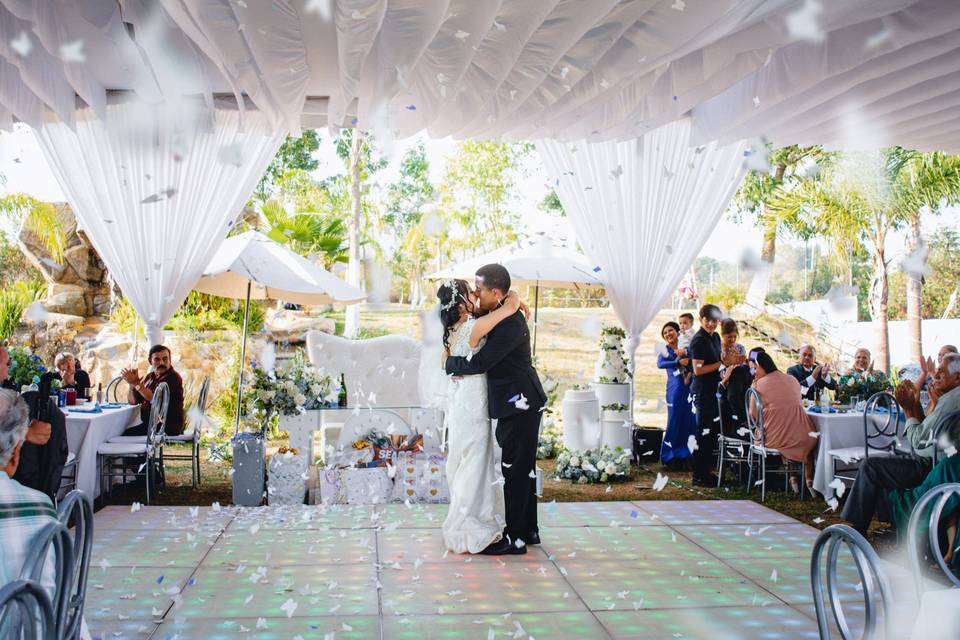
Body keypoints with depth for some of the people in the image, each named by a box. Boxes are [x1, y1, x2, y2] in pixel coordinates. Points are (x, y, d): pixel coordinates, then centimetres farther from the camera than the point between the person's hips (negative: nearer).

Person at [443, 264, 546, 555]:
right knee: (523, 467, 17)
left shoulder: (510, 324, -22)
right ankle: (528, 530, 28)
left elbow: (479, 363, -24)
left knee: (515, 469, -3)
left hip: (519, 405, -10)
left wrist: (449, 363, -6)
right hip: (518, 403, 10)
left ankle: (515, 538, 6)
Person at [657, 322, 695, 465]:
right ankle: (669, 457, 7)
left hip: (689, 388, 3)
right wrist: (679, 363, -24)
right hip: (675, 389, -3)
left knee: (690, 420, 2)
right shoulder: (664, 351, 5)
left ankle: (685, 455, 12)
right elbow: (660, 364, -14)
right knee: (674, 421, -2)